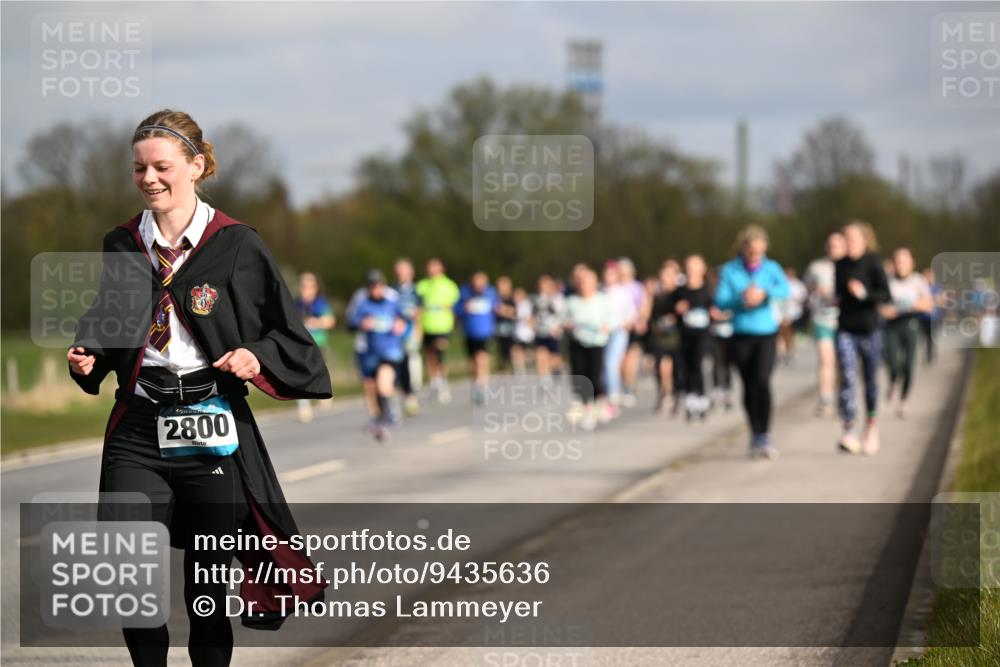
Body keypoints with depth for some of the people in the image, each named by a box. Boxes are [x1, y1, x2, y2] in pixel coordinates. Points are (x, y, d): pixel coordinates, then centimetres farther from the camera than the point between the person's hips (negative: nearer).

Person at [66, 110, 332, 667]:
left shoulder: (236, 245, -1)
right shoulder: (121, 246, 9)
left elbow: (289, 334, 4)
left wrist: (257, 357, -15)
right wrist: (89, 358, 2)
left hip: (212, 429, -2)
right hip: (137, 428, 3)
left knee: (208, 587, 5)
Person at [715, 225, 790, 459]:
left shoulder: (771, 268, 4)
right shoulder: (729, 270, 2)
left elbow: (785, 289, -13)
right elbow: (720, 301, -7)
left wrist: (764, 294, -31)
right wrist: (741, 299, -24)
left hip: (766, 334, -1)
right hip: (742, 335, 1)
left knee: (762, 381, -18)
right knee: (749, 386, 6)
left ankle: (765, 435, -13)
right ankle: (755, 435, 20)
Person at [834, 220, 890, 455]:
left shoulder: (873, 263, -7)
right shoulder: (840, 265, 7)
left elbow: (885, 294, -14)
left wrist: (865, 294, -29)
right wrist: (836, 299, 3)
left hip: (869, 329, -2)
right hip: (846, 330, 2)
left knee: (870, 379, 11)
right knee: (847, 378, -13)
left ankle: (872, 424, 32)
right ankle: (849, 432, -21)